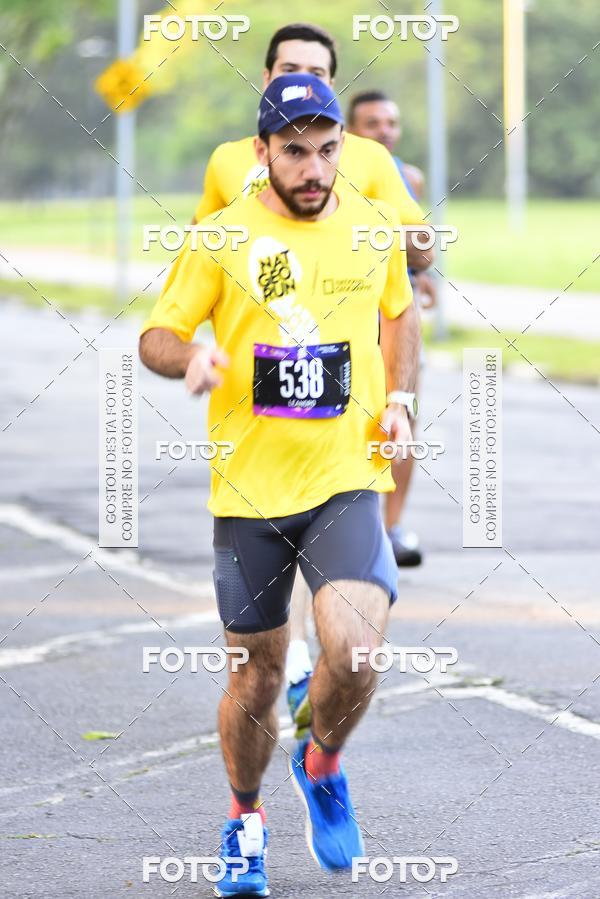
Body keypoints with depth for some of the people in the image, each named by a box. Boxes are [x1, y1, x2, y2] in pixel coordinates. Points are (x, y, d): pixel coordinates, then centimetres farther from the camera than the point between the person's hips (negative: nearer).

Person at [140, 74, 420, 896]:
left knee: (354, 651, -20)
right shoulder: (223, 238, -4)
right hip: (249, 485, -1)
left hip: (347, 480, 1)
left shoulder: (373, 226, 4)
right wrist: (190, 357, -22)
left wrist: (398, 396, 7)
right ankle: (246, 818, 34)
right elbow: (155, 336, 0)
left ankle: (323, 763, 12)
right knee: (257, 674, 8)